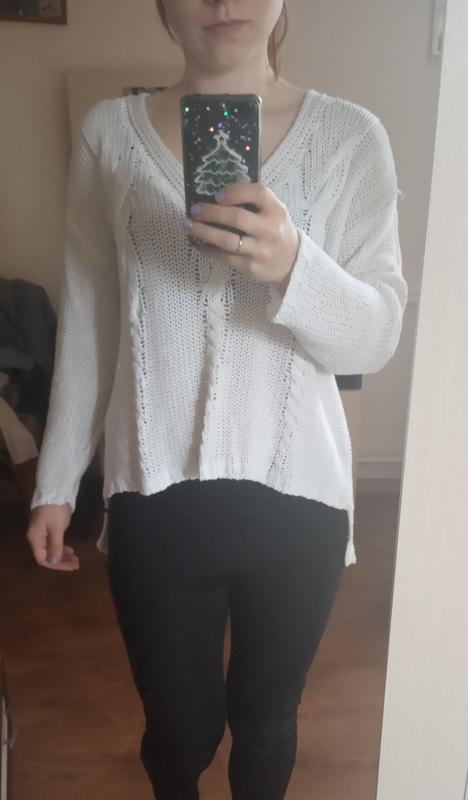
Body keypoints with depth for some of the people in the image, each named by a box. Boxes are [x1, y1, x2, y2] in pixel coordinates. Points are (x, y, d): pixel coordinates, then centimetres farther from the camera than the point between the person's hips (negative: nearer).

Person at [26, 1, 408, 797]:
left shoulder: (351, 136, -2)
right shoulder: (108, 131, 1)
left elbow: (375, 337, -8)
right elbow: (86, 324, 4)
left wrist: (293, 266, -28)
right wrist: (57, 480, 6)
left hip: (298, 496, 0)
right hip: (154, 495, 1)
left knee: (265, 720, 20)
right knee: (178, 728, 19)